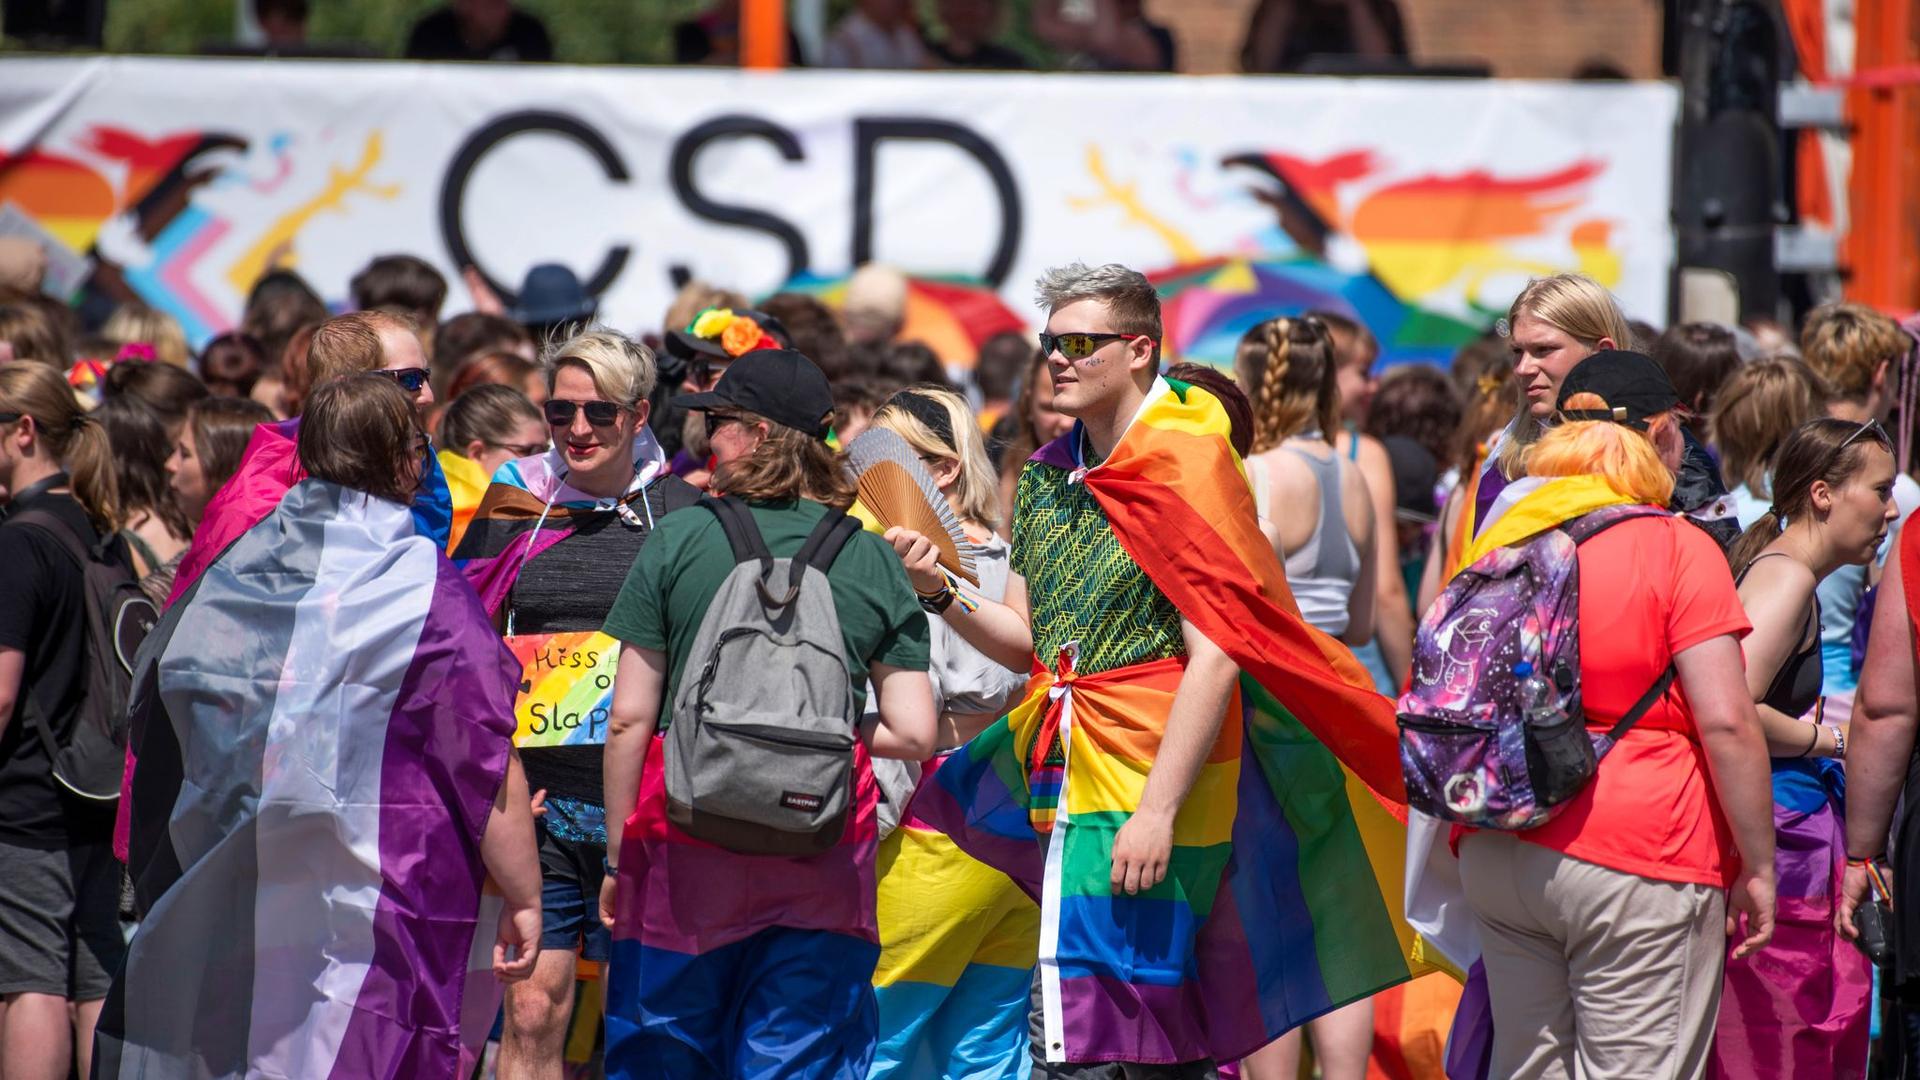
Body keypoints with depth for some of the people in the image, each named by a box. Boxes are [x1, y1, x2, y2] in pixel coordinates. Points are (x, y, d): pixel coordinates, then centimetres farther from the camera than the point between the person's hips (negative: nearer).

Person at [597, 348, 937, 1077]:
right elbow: (914, 735, 0)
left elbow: (629, 722, -3)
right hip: (824, 871, 2)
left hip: (687, 851, -2)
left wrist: (617, 857, 5)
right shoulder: (872, 560, 5)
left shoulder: (679, 540, -2)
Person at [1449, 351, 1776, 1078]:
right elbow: (1726, 723, -13)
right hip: (1637, 858, -6)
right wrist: (1758, 865, -5)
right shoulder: (1677, 551, -8)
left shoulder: (1501, 540, 9)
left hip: (1498, 858, 6)